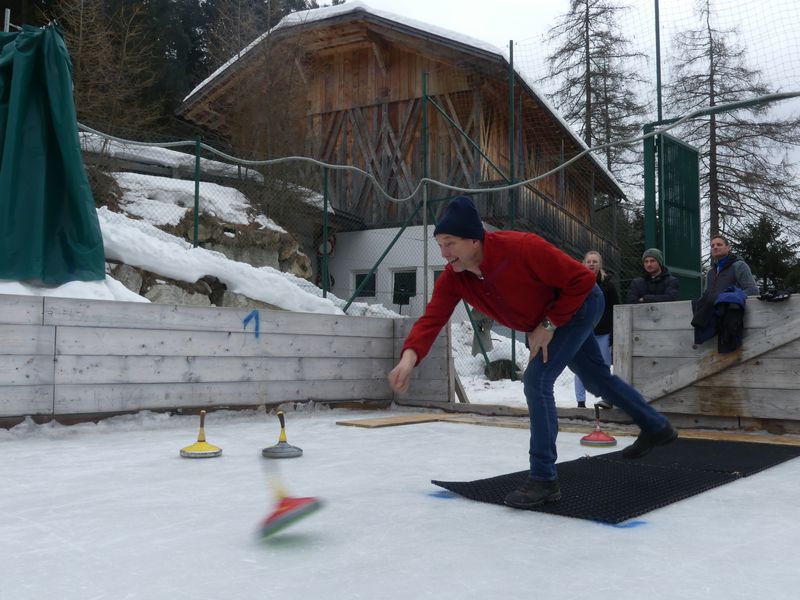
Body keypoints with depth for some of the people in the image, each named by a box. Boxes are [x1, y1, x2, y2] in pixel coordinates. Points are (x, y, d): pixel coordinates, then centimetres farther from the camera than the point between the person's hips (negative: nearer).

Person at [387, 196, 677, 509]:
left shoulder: (522, 248, -38)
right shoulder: (453, 278, -21)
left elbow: (582, 279, -29)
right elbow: (431, 319, -30)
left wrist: (549, 324, -27)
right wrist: (410, 356, -49)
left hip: (580, 305, -7)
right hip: (546, 322, 8)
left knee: (536, 380, -20)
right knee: (597, 379, 23)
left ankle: (544, 479, -10)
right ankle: (656, 427, 48)